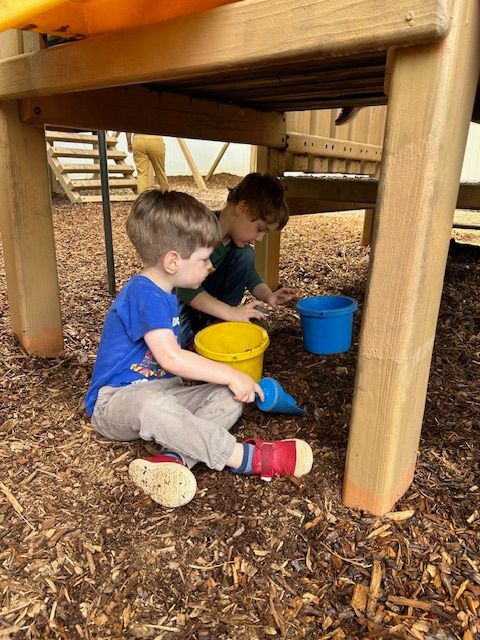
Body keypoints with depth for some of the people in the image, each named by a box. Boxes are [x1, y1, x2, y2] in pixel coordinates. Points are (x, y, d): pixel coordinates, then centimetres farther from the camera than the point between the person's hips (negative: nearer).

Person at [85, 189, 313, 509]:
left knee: (229, 398, -9)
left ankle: (173, 458, -30)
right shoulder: (144, 294, -21)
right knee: (152, 404, -43)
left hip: (163, 390, 9)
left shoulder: (165, 294, 10)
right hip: (116, 400, -9)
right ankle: (245, 456, -31)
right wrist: (230, 374, -23)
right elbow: (170, 357, -30)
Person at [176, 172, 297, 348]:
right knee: (179, 339, -34)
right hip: (177, 297, -7)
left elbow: (250, 276, 1)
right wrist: (231, 312, -42)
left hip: (206, 291, 7)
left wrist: (268, 296, -20)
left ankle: (214, 322, -7)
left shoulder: (237, 236, -9)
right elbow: (186, 289, -38)